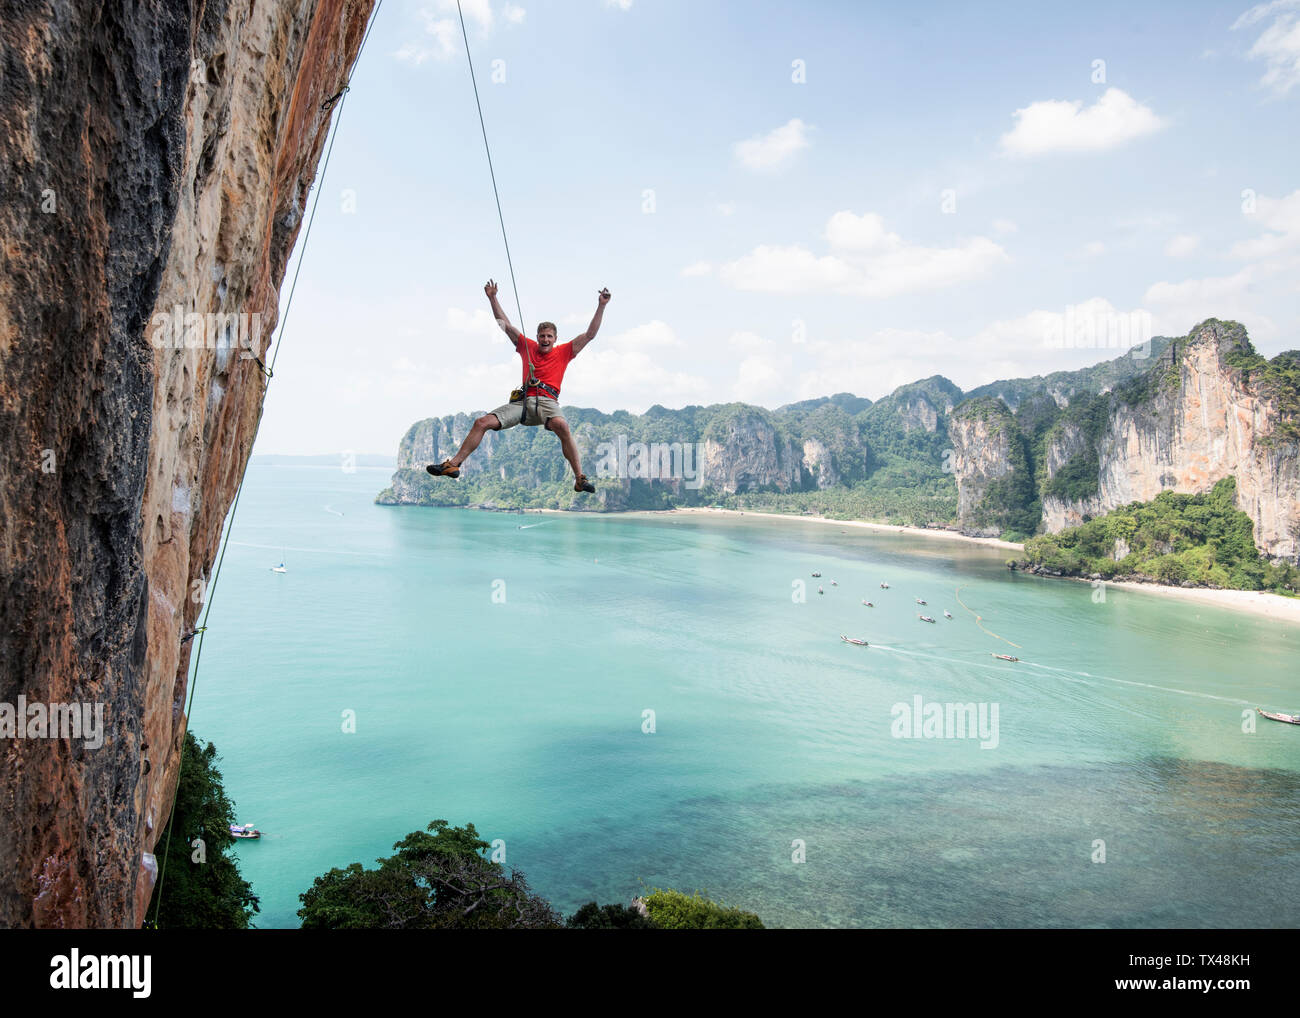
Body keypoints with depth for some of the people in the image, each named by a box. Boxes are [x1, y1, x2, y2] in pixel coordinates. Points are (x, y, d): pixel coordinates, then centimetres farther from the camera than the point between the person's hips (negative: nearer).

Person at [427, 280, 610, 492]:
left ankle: (580, 479, -38)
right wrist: (492, 298, 22)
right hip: (522, 400, 3)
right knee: (482, 422, -10)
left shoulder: (563, 352, 15)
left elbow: (589, 334, 13)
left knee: (561, 425, -37)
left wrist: (601, 306, 8)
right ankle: (453, 465, -3)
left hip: (547, 401, -3)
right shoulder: (528, 346, 21)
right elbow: (506, 325, 25)